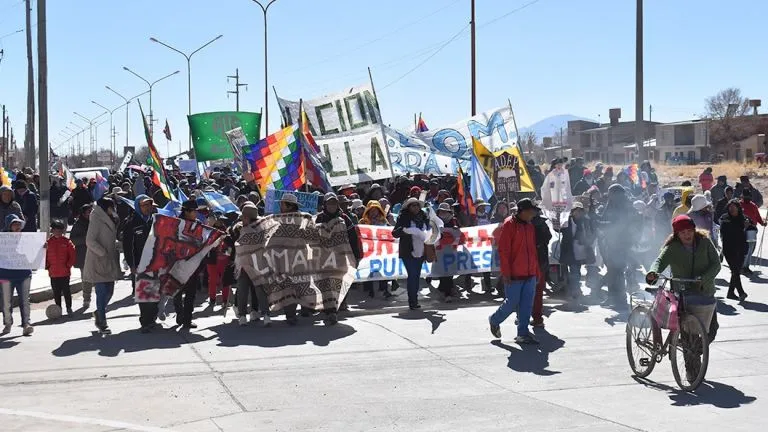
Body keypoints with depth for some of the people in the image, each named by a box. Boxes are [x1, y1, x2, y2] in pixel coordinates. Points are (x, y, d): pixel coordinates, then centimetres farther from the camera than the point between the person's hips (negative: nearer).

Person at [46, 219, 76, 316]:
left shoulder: (67, 242, -3)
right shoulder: (49, 242, 4)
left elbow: (73, 255, -1)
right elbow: (45, 255, 9)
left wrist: (68, 265, -8)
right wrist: (47, 266, -2)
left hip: (65, 272, -3)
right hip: (53, 273, 3)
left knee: (66, 291, 2)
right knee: (56, 293, 10)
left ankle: (69, 308, 11)